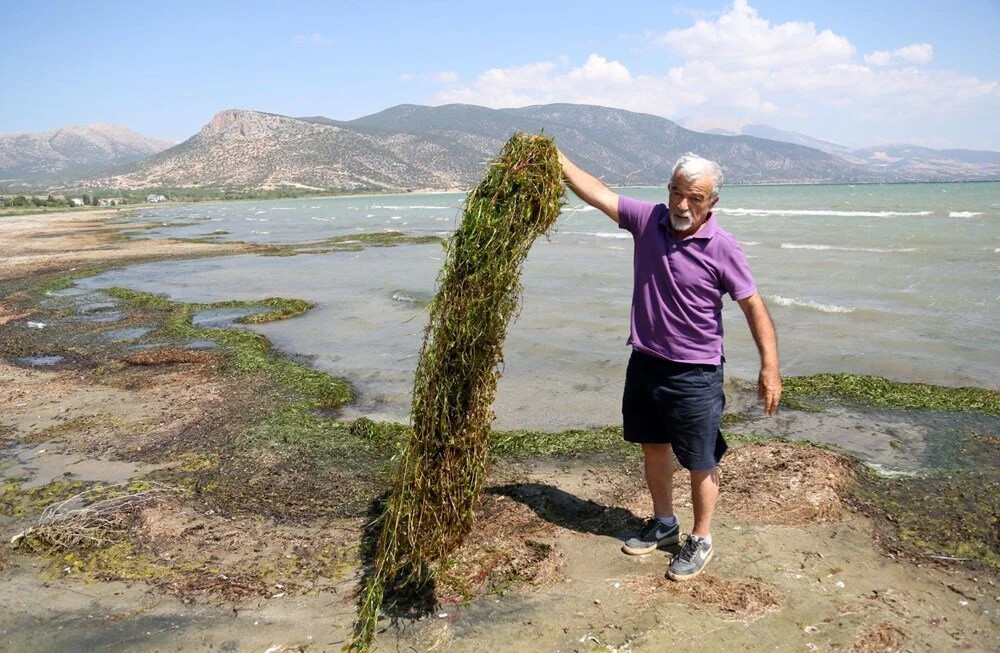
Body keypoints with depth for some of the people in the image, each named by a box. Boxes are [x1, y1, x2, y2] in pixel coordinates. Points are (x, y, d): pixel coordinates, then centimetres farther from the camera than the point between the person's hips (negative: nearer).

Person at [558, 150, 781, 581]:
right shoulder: (647, 220, -3)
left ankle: (701, 540, 28)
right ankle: (663, 523, 41)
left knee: (700, 464, 6)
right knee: (653, 448, 20)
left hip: (695, 375, -5)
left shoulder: (722, 248, -14)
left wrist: (769, 368, -16)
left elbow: (753, 307, -11)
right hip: (645, 363, 5)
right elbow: (595, 192, -1)